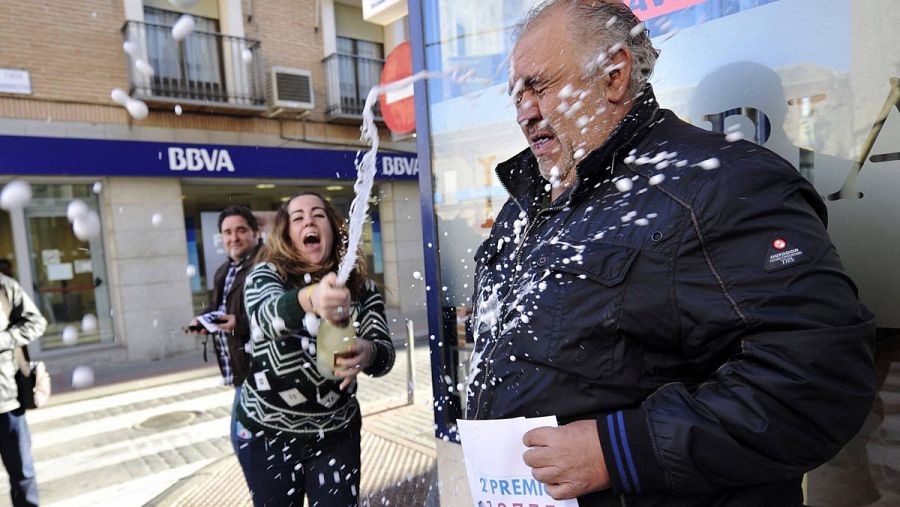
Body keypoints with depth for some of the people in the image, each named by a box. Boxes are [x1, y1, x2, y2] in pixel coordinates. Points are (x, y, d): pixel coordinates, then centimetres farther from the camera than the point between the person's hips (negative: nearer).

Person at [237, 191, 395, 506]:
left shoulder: (361, 287, -4)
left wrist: (366, 353, -37)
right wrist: (310, 299, -54)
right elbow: (266, 315, -31)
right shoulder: (267, 274, -9)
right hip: (268, 434, -1)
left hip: (337, 434, 1)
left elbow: (386, 352, -13)